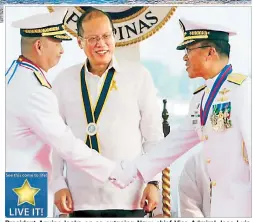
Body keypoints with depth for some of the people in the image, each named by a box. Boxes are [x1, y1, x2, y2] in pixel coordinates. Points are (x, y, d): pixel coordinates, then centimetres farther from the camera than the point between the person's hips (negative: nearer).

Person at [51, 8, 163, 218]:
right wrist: (59, 185, 3)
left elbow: (153, 135, 3)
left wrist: (154, 181, -2)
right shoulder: (64, 81, 6)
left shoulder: (138, 76, 1)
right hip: (81, 198, 2)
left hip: (128, 199, -1)